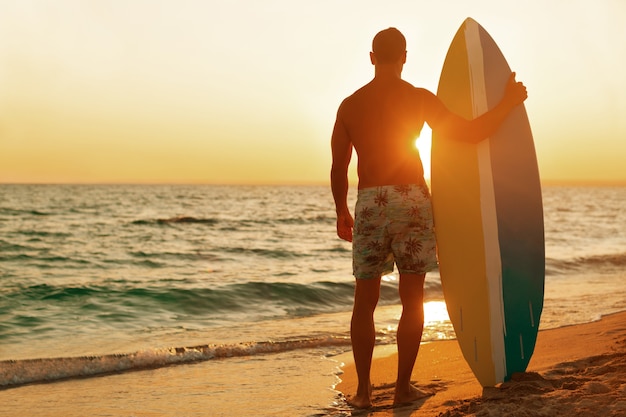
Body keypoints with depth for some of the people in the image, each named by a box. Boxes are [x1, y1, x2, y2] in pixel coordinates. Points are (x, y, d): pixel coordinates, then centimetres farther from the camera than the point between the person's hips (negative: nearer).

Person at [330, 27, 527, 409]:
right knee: (412, 299, 6)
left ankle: (363, 390, 8)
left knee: (365, 300, 9)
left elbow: (338, 168, 8)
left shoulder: (349, 105, 7)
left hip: (369, 203, 2)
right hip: (411, 198, -2)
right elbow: (471, 133, -4)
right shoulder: (418, 98, -1)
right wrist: (510, 101, 9)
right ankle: (404, 387, 9)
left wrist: (342, 212, 21)